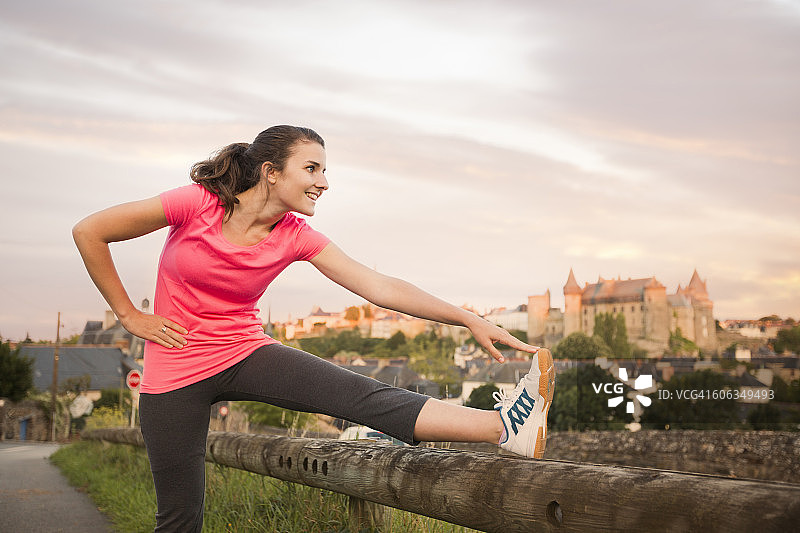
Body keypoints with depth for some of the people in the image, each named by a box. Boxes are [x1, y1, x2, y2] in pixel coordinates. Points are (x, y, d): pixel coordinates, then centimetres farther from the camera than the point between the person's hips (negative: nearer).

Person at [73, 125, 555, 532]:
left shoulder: (296, 236, -6)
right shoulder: (198, 204, -17)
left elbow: (380, 287, -11)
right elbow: (89, 232, -9)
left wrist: (469, 319, -18)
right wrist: (130, 316, -8)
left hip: (245, 352, 2)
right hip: (176, 371, -2)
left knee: (364, 395, -21)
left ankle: (503, 427, -36)